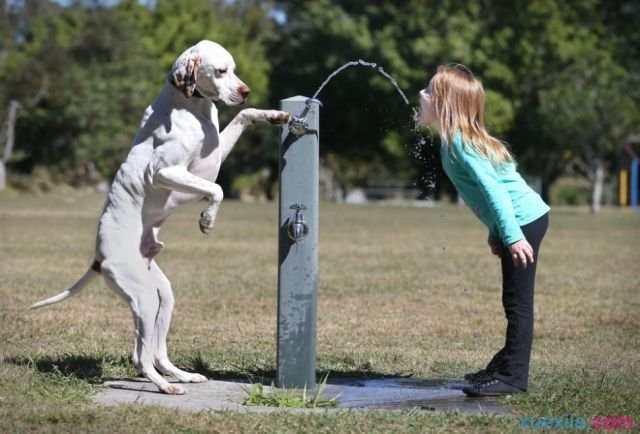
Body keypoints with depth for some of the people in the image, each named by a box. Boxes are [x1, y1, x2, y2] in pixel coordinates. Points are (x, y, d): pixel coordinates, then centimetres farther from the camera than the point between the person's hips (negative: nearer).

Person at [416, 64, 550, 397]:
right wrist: (496, 235, 18)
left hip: (524, 222, -10)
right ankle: (506, 366, 28)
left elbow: (494, 189, -24)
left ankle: (513, 377, -3)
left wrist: (512, 237, -27)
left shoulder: (459, 142, -17)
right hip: (522, 222, 10)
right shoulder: (455, 140, 12)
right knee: (514, 302, 18)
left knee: (517, 302, -6)